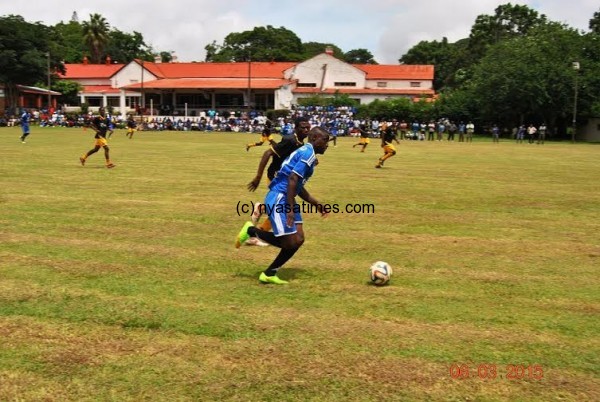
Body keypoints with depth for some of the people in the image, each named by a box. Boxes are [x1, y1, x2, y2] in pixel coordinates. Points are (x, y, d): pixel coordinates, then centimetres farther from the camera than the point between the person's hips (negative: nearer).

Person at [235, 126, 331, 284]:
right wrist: (290, 208, -23)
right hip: (278, 199, -10)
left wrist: (316, 204, 22)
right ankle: (251, 231, 6)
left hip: (285, 199, 10)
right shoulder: (308, 153, -12)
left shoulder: (306, 153, 19)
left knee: (298, 240, 5)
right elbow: (292, 179, -21)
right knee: (289, 242, -9)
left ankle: (269, 274, 14)